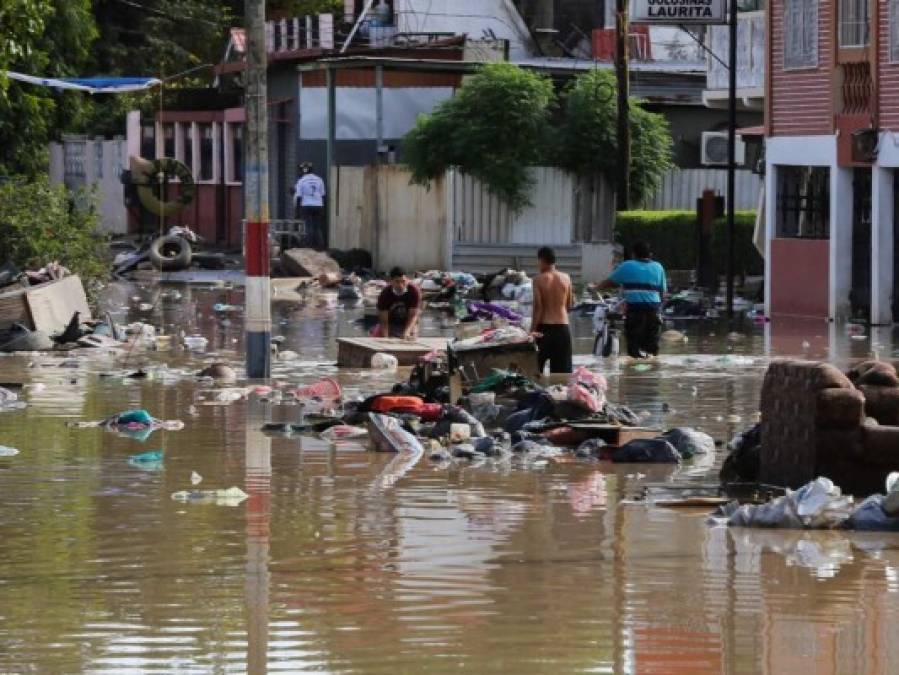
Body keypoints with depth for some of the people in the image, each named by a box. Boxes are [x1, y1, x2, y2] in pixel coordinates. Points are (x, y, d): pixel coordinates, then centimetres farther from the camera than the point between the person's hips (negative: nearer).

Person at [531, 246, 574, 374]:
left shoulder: (539, 280, -7)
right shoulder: (566, 278, 3)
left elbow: (538, 308, -12)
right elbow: (569, 305, 9)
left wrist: (533, 330, -10)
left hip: (544, 327, -3)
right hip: (563, 327, 3)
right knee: (563, 370, 6)